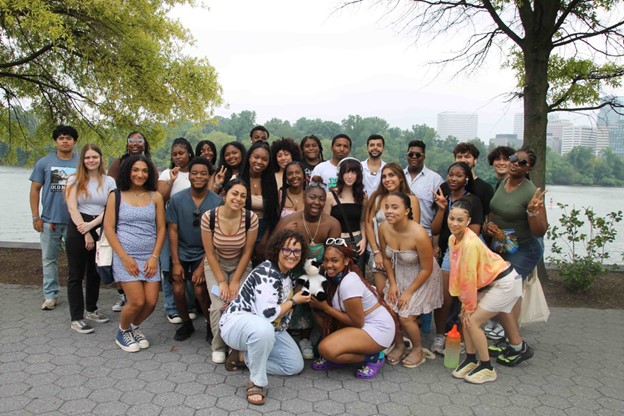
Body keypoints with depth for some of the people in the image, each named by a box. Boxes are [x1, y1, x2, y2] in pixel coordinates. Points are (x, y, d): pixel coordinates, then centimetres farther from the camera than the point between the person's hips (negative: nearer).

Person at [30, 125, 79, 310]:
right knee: (49, 259, 7)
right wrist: (36, 217, -1)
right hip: (49, 221, 1)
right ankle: (50, 295, 18)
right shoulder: (44, 163, 4)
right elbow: (35, 190, 5)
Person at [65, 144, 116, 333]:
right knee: (76, 274, 0)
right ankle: (76, 318, 5)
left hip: (100, 229, 3)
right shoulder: (74, 180, 1)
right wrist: (85, 233, -14)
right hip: (77, 229, -3)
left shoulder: (109, 181, 5)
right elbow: (72, 208, -7)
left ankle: (91, 310, 30)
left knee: (95, 272, 14)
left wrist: (91, 225, -16)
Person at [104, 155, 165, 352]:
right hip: (125, 256, -3)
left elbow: (161, 229, 5)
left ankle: (134, 327, 30)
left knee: (151, 302, -2)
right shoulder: (116, 196, 1)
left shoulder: (156, 197, 6)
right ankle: (122, 332, 22)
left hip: (150, 257, 3)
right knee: (137, 302, -9)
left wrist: (155, 257, -5)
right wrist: (125, 257, -10)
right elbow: (108, 228, -2)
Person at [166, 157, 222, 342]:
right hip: (181, 252, 2)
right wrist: (176, 262, -8)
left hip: (204, 253, -2)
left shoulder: (217, 202, -14)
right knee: (178, 290, -5)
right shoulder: (177, 199, -9)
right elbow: (173, 231, -4)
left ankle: (211, 324, 12)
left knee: (200, 290, -14)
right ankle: (186, 323, 23)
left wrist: (202, 266, -13)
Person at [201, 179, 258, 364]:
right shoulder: (209, 217, -22)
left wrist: (235, 282, -11)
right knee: (219, 305, -18)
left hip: (241, 265, 0)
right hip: (215, 265, 0)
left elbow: (247, 253, -10)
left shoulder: (251, 218, -20)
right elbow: (210, 253, -12)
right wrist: (222, 282, -13)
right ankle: (218, 347, 8)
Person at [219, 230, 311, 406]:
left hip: (269, 327, 9)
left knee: (295, 365, 3)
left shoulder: (288, 273, 4)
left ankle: (245, 356, 11)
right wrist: (294, 301, -18)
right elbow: (268, 314, -30)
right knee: (264, 329, -43)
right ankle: (257, 382, -22)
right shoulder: (266, 273, -25)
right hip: (237, 321, -9)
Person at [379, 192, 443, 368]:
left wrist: (409, 292, -13)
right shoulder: (384, 229, -18)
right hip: (399, 275, 5)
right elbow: (387, 258, 1)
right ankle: (399, 345, 27)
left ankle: (418, 350, 23)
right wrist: (392, 284, -4)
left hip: (422, 278, -5)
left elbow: (427, 270, -20)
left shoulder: (419, 234, -33)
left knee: (405, 317, -7)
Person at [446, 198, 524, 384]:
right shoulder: (453, 239, -3)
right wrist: (465, 303, 2)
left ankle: (487, 368, 8)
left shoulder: (470, 243, -30)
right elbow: (459, 274, 1)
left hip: (505, 283, -8)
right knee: (465, 316, 5)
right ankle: (470, 360, 21)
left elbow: (469, 278, -24)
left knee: (472, 320, -8)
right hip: (489, 282, 8)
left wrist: (469, 307, -14)